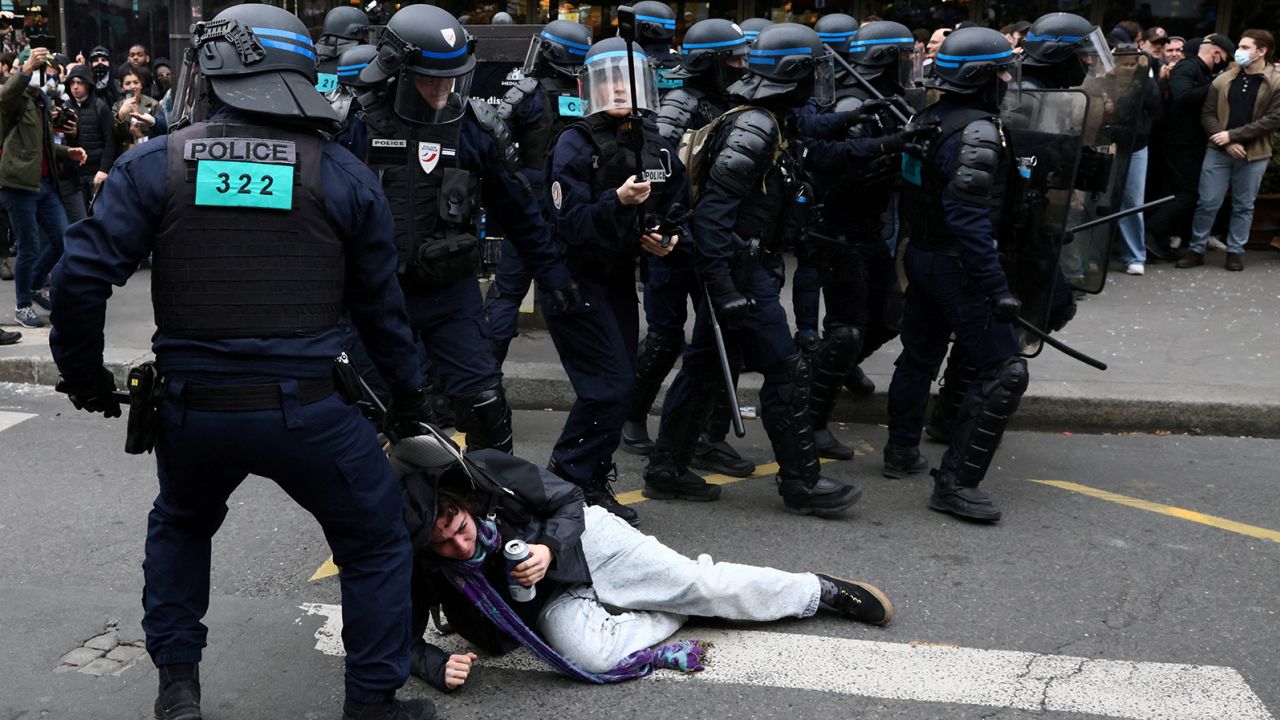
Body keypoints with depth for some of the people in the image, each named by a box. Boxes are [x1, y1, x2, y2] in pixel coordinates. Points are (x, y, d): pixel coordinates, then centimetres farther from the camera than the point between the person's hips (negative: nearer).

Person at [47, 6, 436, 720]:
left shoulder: (153, 166, -2)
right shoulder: (344, 175, -2)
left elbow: (82, 275, -6)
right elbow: (381, 301, 5)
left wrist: (83, 371, 11)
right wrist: (408, 390, 19)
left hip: (192, 407, 2)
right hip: (305, 409, -2)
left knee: (180, 526, 32)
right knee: (377, 543, 18)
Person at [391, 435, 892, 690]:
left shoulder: (489, 472, -25)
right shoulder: (415, 568, -21)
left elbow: (569, 501, -11)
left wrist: (548, 548, -30)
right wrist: (436, 665, -29)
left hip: (585, 541, -1)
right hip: (553, 599, 1)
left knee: (706, 585, -9)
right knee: (589, 654, -30)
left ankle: (820, 590, 15)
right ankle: (676, 609, 0)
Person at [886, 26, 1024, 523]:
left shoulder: (930, 118, 7)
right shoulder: (976, 132, -21)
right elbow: (969, 220, -26)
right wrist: (997, 290, -26)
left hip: (921, 254, 10)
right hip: (956, 265, -10)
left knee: (919, 354, 22)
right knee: (1004, 372, -7)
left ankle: (902, 446, 38)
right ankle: (956, 482, -8)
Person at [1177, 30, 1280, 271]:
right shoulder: (1223, 80, 5)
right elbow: (1207, 114, 2)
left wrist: (1233, 135, -15)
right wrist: (1226, 143, -12)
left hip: (1254, 154, -1)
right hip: (1219, 151, 2)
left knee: (1243, 206, 9)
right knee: (1207, 203, 1)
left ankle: (1235, 251, 18)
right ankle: (1196, 249, 11)